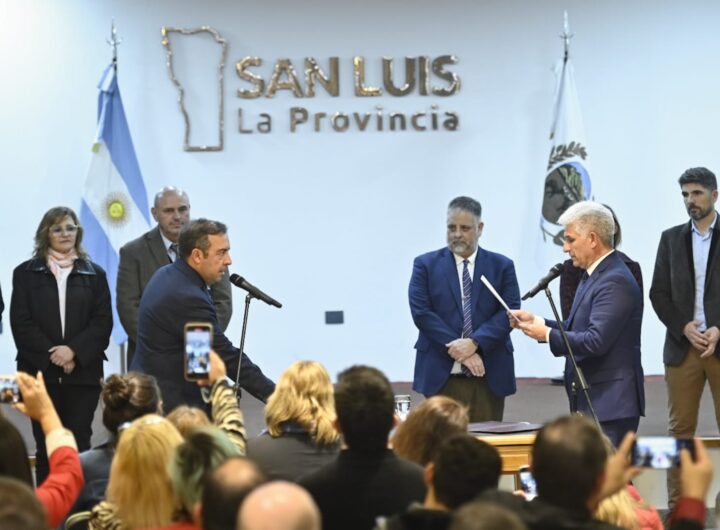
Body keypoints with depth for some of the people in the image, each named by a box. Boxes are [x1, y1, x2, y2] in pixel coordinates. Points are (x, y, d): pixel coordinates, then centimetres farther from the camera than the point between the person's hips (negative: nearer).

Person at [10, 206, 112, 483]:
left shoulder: (94, 273, 10)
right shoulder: (26, 273, 7)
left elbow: (103, 322, 2)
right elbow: (21, 323, 0)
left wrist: (74, 351, -12)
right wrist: (51, 356, -11)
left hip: (83, 372, 1)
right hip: (40, 372, 0)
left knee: (79, 446, -3)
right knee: (46, 447, 0)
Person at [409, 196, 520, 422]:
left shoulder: (502, 266, 10)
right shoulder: (426, 265, 7)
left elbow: (509, 312, -1)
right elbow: (421, 313, -3)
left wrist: (474, 343, -15)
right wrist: (456, 348, -13)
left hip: (489, 375, 1)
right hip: (441, 374, -1)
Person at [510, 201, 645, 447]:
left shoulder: (615, 282, -17)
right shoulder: (595, 275, 16)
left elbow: (596, 341, -24)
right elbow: (579, 330, 17)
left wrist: (547, 334, -13)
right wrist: (537, 322, 6)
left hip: (611, 403, -10)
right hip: (591, 401, 10)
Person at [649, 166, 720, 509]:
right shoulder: (671, 239, 11)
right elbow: (658, 293, 7)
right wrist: (684, 327, -7)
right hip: (683, 345, 2)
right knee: (680, 429, 3)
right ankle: (677, 504, 6)